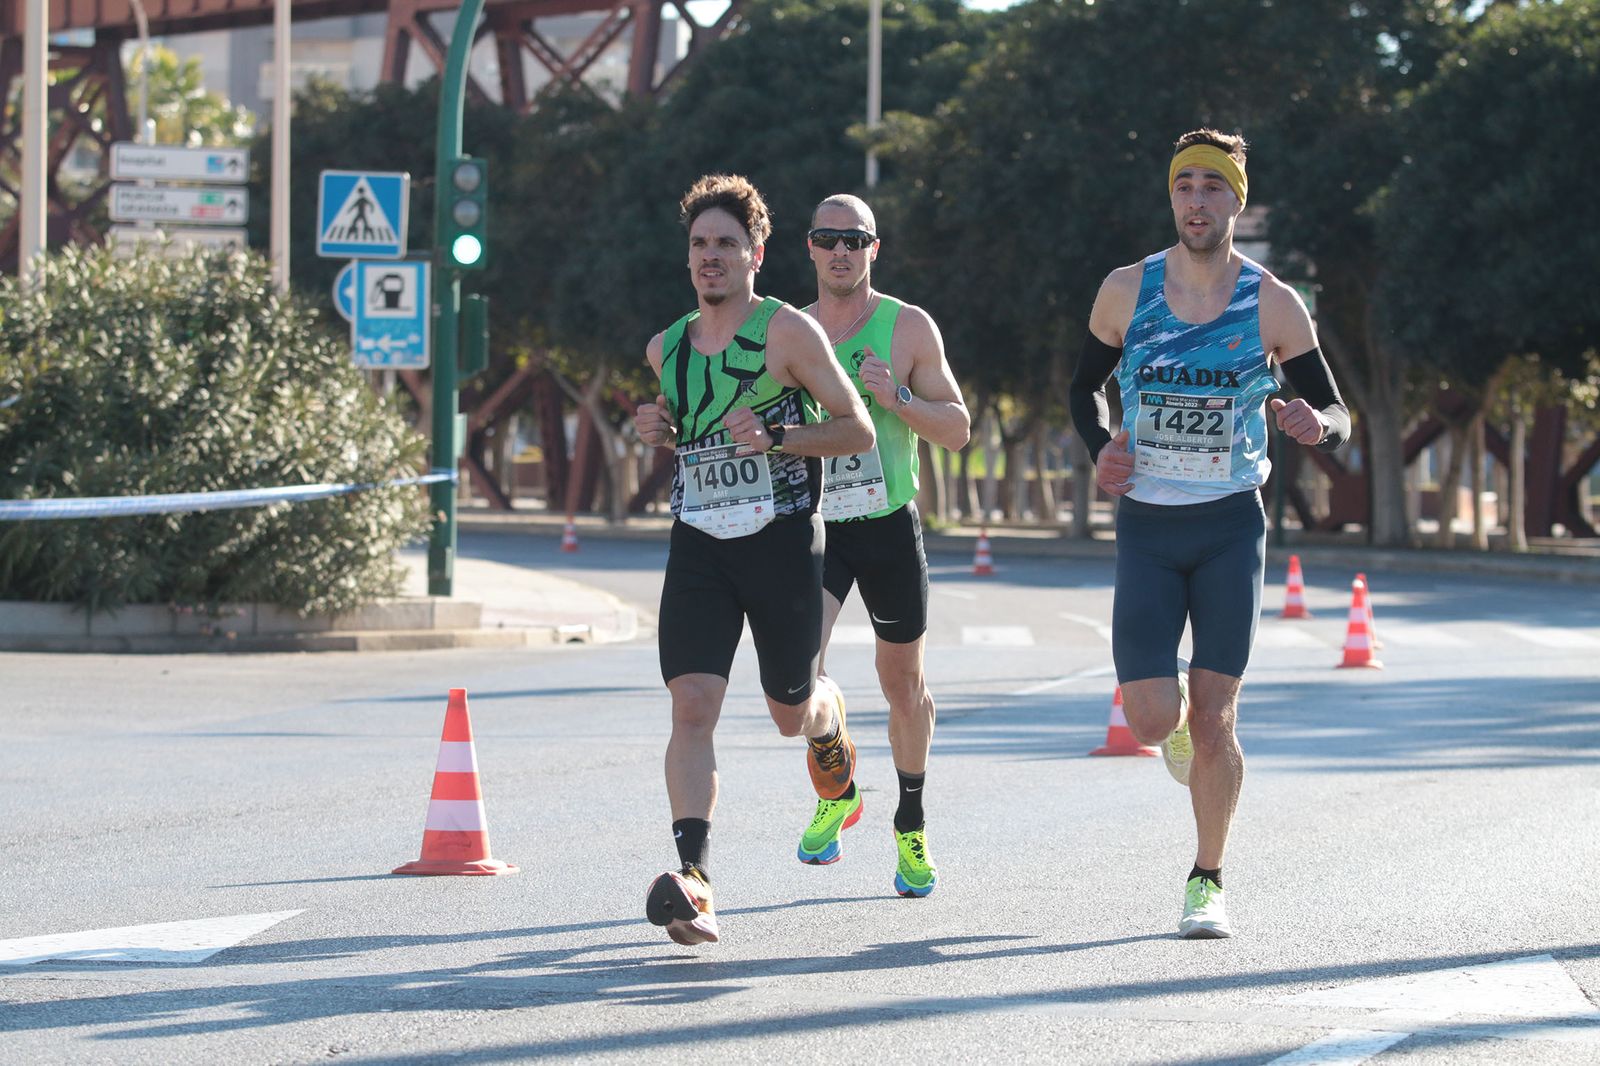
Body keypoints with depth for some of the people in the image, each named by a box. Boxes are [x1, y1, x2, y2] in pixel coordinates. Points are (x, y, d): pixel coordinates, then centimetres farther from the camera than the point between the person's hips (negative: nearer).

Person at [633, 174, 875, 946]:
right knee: (692, 704, -15)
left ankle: (829, 725, 51)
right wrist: (659, 430, 5)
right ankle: (694, 880, -23)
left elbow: (857, 429, -5)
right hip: (698, 543, 3)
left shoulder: (787, 332, -6)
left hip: (781, 540, -3)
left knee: (791, 713, 11)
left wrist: (776, 437, -19)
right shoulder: (665, 348, 11)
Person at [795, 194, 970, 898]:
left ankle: (911, 826, 28)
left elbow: (958, 431, -3)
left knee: (903, 683, 9)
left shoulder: (908, 327, -2)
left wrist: (895, 399, -18)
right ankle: (837, 792, 0)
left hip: (888, 523, -1)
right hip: (813, 523, 1)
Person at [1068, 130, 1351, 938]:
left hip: (1232, 526, -1)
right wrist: (1099, 449, -5)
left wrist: (1317, 427, -22)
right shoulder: (1127, 291, -1)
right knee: (1152, 720, -8)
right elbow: (1085, 384, 15)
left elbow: (1337, 413, 2)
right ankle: (1181, 724, 30)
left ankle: (1207, 881, 11)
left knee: (1214, 718, -5)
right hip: (1146, 527, 1)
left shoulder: (1272, 306, -4)